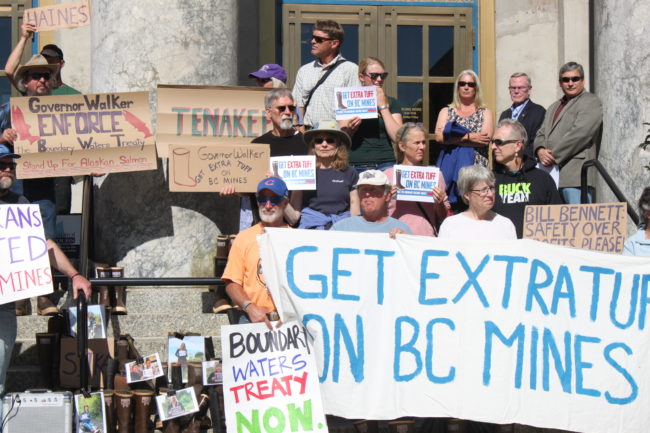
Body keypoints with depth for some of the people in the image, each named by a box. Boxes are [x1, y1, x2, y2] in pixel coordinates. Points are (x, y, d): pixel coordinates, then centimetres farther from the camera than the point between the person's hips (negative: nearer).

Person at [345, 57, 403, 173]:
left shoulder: (391, 103, 14)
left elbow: (397, 137, -1)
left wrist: (383, 106, -1)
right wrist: (349, 129, -12)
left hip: (385, 165, 1)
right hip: (356, 166, 0)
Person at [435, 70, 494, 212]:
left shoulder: (485, 113, 12)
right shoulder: (446, 111, 15)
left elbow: (486, 138, -7)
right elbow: (439, 136, -3)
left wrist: (451, 138, -8)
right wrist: (469, 137, -10)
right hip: (450, 166, 1)